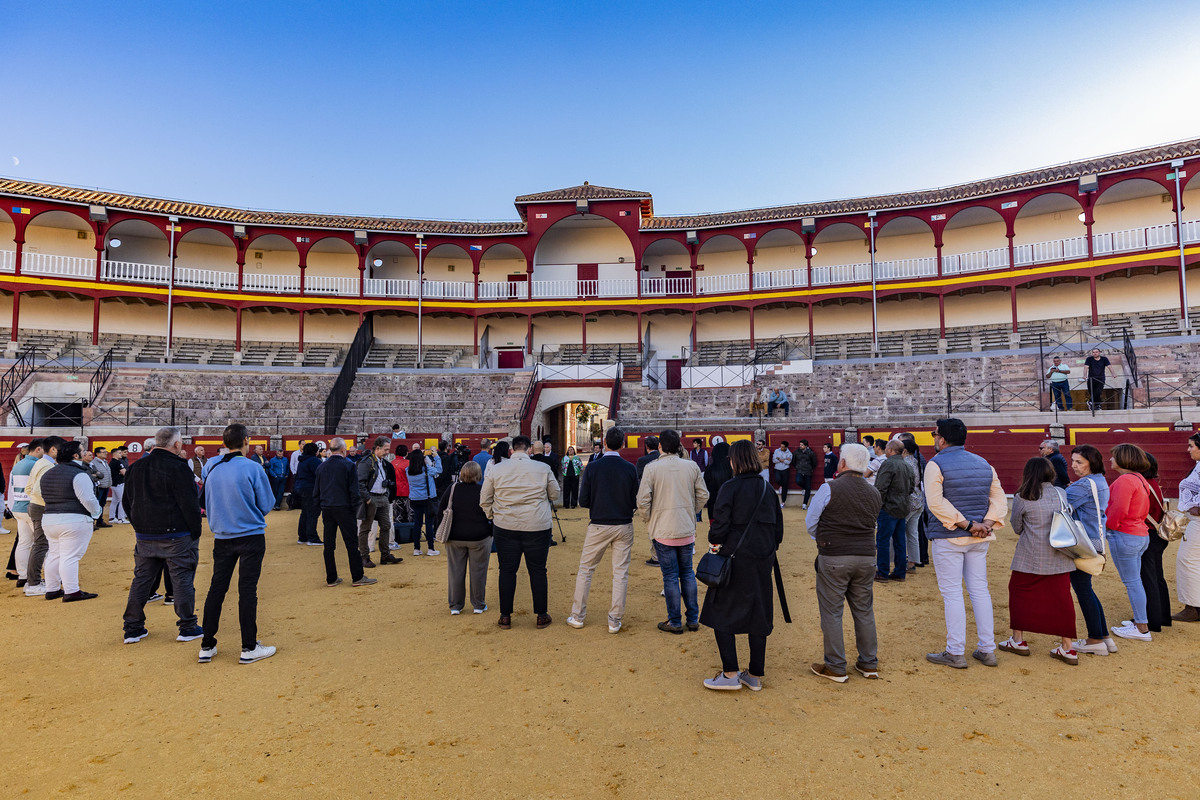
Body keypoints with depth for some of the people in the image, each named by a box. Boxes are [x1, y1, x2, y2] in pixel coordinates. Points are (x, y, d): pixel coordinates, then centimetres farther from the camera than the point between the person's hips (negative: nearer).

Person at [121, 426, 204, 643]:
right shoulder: (177, 467, -15)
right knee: (182, 579, 1)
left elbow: (127, 501, 17)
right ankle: (187, 628, 8)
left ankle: (133, 629, 21)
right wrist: (196, 530, -7)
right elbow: (189, 503, -16)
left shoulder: (136, 467, 10)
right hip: (176, 535, -7)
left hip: (144, 536, 7)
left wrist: (140, 526, 22)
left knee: (141, 579, 15)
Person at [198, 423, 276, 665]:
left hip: (222, 538, 4)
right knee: (247, 590, 0)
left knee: (216, 589, 12)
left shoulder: (210, 467, -1)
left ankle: (207, 646, 19)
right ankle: (249, 648, 7)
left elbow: (207, 502, 13)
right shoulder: (252, 468, -14)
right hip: (251, 536, -4)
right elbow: (267, 504, -7)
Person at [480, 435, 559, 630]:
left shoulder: (495, 469, -1)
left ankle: (505, 617, 16)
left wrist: (493, 517, 20)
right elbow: (555, 494, 9)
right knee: (538, 571, 9)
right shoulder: (543, 469, -3)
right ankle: (541, 616, 17)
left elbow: (484, 500, 5)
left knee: (507, 570, 10)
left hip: (505, 527, 1)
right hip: (537, 526, -1)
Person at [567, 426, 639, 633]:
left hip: (598, 526, -1)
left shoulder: (592, 468, -10)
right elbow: (635, 502, -3)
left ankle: (577, 616, 20)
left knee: (585, 570, 13)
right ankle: (615, 620, 14)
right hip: (623, 526, 1)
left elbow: (583, 501, -7)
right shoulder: (630, 469, -7)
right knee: (621, 573, 9)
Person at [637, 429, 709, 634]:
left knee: (670, 576, 5)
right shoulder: (692, 466, -2)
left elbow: (643, 500, -13)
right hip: (687, 530, 3)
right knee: (687, 573, 16)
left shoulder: (652, 467, -11)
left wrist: (648, 517, 5)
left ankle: (674, 622, 14)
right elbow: (703, 496, 4)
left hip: (663, 531, -3)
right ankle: (693, 619, 22)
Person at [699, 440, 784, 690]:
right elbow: (778, 524, 11)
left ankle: (730, 674, 4)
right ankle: (755, 676, 20)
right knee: (758, 616, 12)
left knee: (721, 614, 6)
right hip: (762, 561, 6)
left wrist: (714, 544, 2)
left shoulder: (729, 487, -12)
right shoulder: (767, 488, 6)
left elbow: (720, 522, -15)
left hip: (735, 558, -6)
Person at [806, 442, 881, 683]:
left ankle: (835, 668, 10)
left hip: (833, 558, -5)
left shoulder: (829, 488, -10)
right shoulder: (874, 493, 6)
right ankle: (869, 664, 24)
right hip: (866, 557, 5)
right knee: (864, 610, 15)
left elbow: (810, 521, -1)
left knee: (831, 612, 4)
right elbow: (870, 524, 15)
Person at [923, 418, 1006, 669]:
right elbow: (999, 499, 6)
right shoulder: (984, 464, 11)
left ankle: (955, 653, 6)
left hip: (948, 537, -6)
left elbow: (936, 502, -21)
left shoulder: (936, 464, -10)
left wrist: (967, 524, -17)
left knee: (952, 594, 0)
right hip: (979, 539, 6)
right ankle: (987, 650, 19)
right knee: (980, 590, 13)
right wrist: (987, 524, -6)